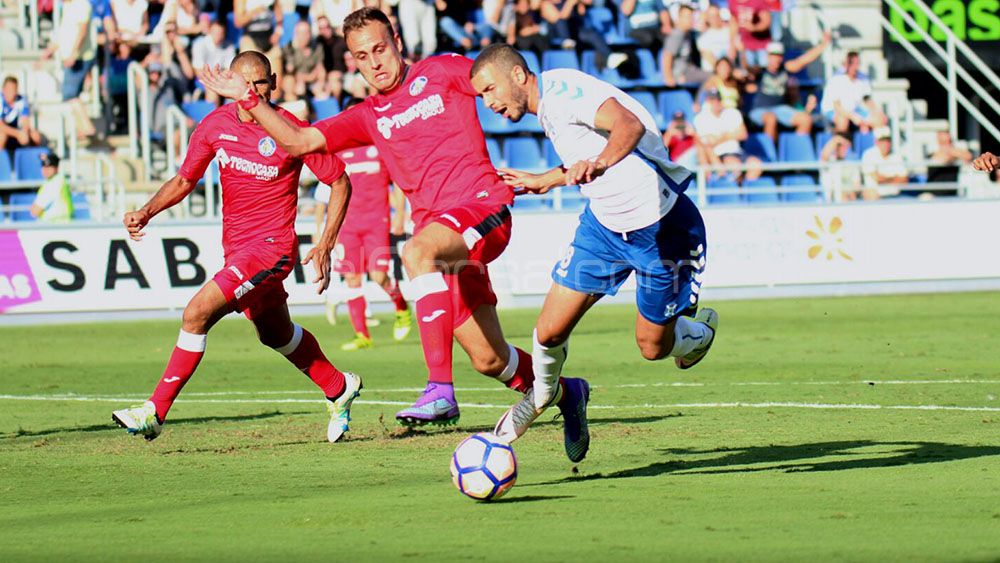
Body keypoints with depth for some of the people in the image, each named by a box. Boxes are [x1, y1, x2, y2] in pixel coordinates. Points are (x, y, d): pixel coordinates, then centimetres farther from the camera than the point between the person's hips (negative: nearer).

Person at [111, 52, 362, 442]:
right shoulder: (216, 125, -2)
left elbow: (340, 182, -5)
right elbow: (185, 180, 11)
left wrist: (325, 246, -12)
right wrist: (147, 212, -7)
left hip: (272, 245, -7)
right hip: (235, 246, 7)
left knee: (197, 312, -21)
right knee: (276, 335, 24)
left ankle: (154, 413, -15)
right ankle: (339, 388, 49)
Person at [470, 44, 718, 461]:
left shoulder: (562, 90, -24)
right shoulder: (545, 109, 5)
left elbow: (630, 124, -41)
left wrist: (597, 164, -57)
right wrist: (542, 181, 30)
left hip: (660, 226, -8)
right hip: (603, 222, 8)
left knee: (653, 347, 5)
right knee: (549, 332, -2)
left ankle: (699, 328, 38)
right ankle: (542, 394, 28)